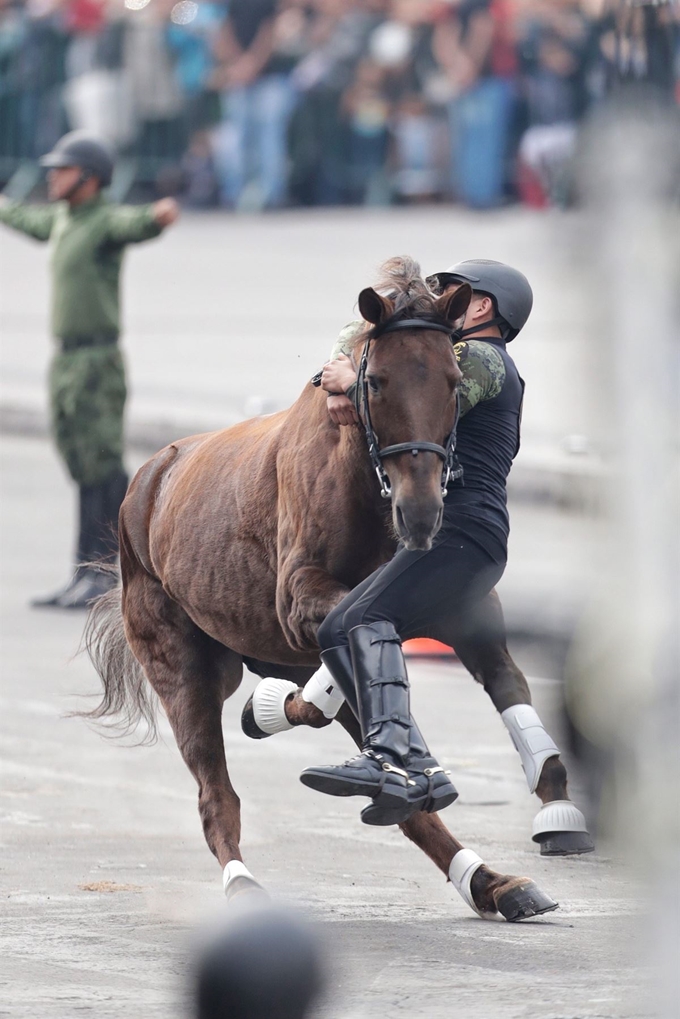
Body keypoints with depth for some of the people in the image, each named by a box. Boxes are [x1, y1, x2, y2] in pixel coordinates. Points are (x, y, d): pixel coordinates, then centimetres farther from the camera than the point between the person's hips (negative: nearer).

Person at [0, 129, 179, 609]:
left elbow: (137, 224, -33)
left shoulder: (107, 222, -10)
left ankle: (102, 575, -9)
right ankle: (86, 576, 9)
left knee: (104, 470, -9)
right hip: (66, 359, 9)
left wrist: (161, 215, -57)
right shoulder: (62, 220, 17)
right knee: (86, 474, 8)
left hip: (97, 364, -9)